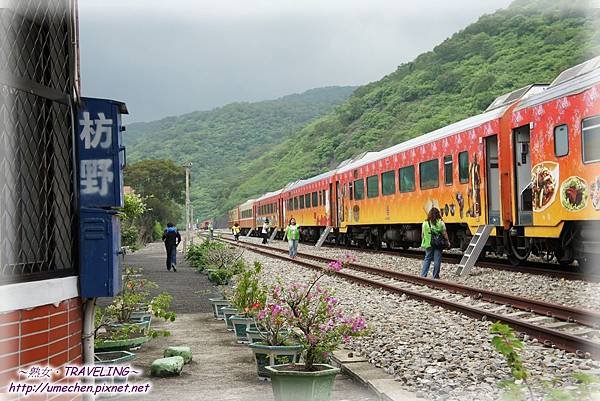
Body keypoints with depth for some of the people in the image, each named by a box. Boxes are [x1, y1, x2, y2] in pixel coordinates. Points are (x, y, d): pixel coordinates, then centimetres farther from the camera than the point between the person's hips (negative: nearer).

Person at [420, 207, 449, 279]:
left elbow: (422, 234, 5)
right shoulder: (440, 223, -6)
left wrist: (423, 242, 17)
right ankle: (435, 276, 9)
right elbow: (444, 234, -3)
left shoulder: (425, 223, 0)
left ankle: (423, 275, 6)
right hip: (438, 244, -2)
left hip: (428, 244, 2)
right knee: (437, 260, 5)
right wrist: (447, 242, 9)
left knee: (427, 259, 11)